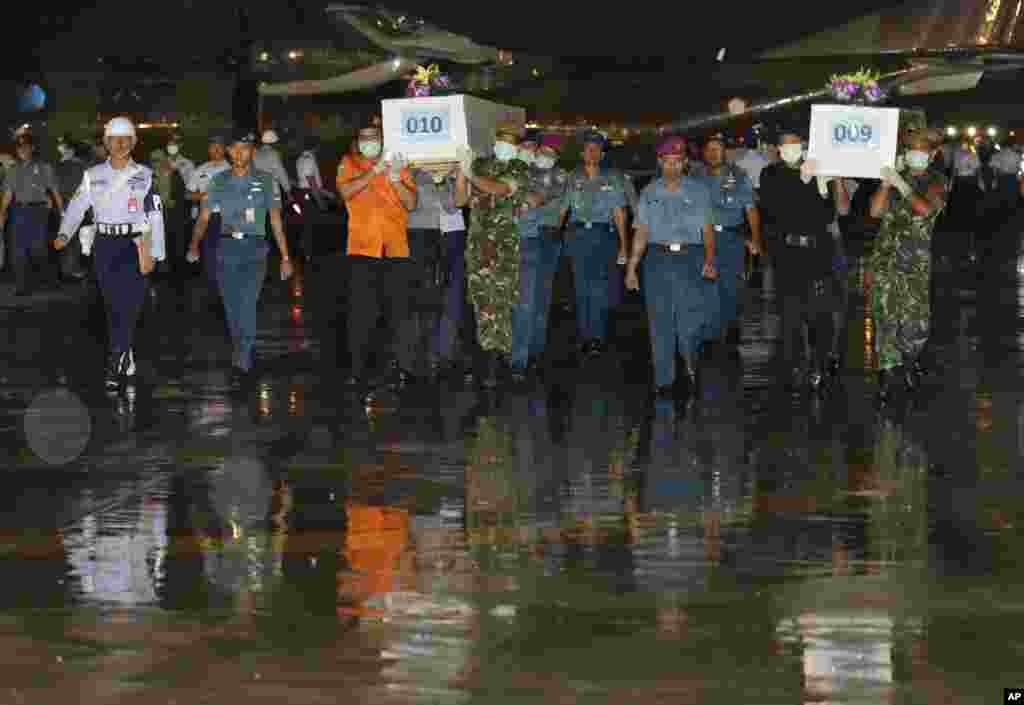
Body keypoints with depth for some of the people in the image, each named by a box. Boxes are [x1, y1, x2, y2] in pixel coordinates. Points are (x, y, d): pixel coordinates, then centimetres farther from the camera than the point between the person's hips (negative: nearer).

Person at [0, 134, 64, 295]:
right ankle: (21, 286, 7)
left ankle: (49, 276, 17)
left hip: (37, 211, -4)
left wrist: (62, 212, -3)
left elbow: (55, 192, 3)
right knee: (18, 251, 1)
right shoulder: (15, 170, 14)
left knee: (38, 249, -7)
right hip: (19, 211, 4)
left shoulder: (44, 167, 4)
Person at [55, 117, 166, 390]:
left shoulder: (143, 176, 2)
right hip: (104, 245, 3)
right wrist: (64, 234, -16)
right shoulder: (93, 175, 7)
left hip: (133, 244, -2)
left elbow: (156, 217, 1)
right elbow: (77, 207, 2)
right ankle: (127, 362, 19)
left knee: (128, 303, -14)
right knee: (113, 305, 5)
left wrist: (153, 254, -6)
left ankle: (115, 366, -11)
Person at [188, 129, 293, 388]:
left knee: (246, 305, -18)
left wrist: (285, 257, 0)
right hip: (226, 248, 3)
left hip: (254, 249, -3)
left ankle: (241, 364, -19)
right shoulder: (219, 181, 9)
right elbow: (204, 217, 7)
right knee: (232, 309, 8)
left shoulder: (264, 180, 3)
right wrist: (194, 244, -8)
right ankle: (244, 359, 24)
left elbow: (276, 220, 4)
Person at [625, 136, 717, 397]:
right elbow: (641, 232, 12)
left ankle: (690, 363, 19)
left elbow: (708, 229, 5)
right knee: (660, 322, 1)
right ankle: (664, 380, 8)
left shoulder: (699, 190, 8)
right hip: (658, 259, 2)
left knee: (690, 321, -9)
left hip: (690, 259, -1)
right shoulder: (650, 192, 12)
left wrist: (709, 259, -9)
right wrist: (631, 267, 7)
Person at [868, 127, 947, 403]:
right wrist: (885, 184, -10)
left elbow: (926, 208, -16)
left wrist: (901, 186, -19)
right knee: (886, 315, -2)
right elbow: (875, 211, 2)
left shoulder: (936, 181, 2)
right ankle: (887, 372, 5)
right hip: (885, 256, 2)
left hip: (916, 259, -2)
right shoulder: (895, 177, 10)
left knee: (916, 320, -3)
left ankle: (909, 360, 27)